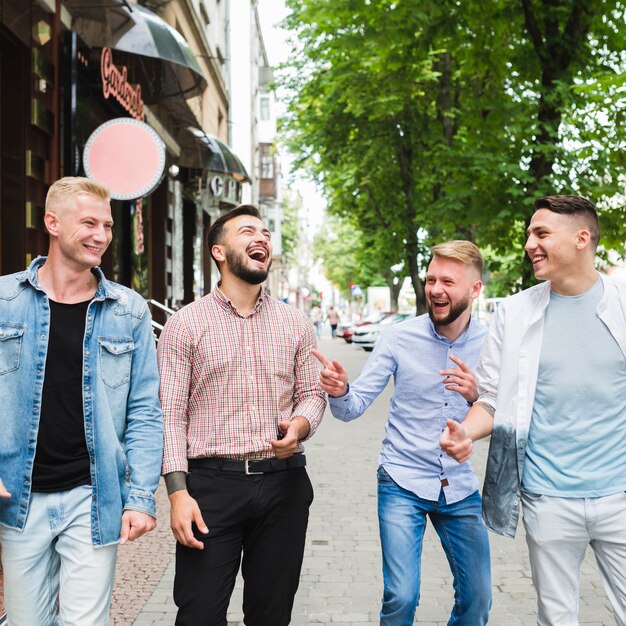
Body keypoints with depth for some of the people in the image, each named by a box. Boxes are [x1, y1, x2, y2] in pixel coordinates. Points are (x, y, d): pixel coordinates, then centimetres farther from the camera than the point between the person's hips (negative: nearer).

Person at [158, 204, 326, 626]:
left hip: (283, 484, 3)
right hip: (211, 482, -3)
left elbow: (312, 392, 13)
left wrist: (299, 427, -10)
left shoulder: (296, 323, 10)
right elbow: (171, 415, -4)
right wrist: (178, 493, -11)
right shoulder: (185, 324, 0)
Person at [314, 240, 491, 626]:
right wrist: (339, 391, -30)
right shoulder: (400, 337, -8)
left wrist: (477, 397, -23)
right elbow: (355, 407, -8)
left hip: (460, 487, 3)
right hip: (403, 483, -2)